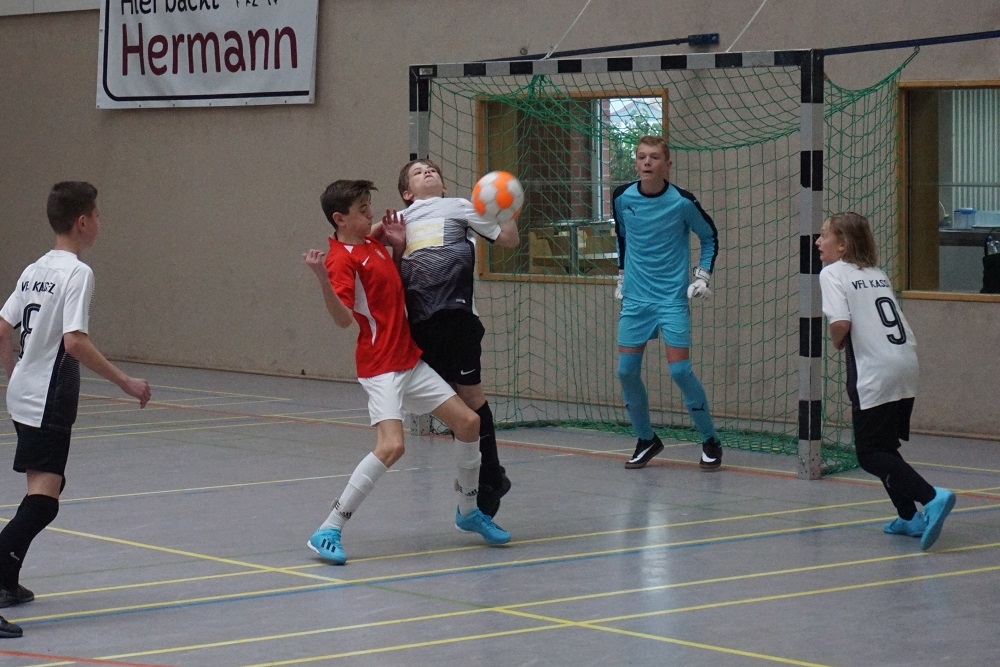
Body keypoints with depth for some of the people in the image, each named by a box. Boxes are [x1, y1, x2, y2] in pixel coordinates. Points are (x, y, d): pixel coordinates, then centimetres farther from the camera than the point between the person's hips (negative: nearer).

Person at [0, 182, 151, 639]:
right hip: (48, 404, -9)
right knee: (42, 501, -11)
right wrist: (125, 382, -21)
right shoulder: (77, 273, -14)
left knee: (47, 484, 22)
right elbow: (74, 341, -24)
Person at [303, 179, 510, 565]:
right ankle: (329, 532, -17)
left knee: (468, 422, 8)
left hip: (410, 361, 9)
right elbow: (344, 319, -26)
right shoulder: (343, 259, -15)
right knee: (391, 446, -25)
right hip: (381, 369, -9)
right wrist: (323, 280, -42)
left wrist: (398, 241, 11)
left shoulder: (374, 241, 10)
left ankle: (468, 511, 29)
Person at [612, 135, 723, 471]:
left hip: (673, 298, -4)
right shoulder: (622, 198, -1)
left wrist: (703, 275, -2)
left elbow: (710, 236, 5)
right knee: (627, 371, -1)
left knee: (680, 370, -10)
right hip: (635, 298, 4)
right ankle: (646, 440, 18)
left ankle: (710, 440, 6)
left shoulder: (682, 202, -11)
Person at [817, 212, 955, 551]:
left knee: (870, 454, -1)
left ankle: (931, 497, -18)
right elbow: (887, 317, 14)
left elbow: (841, 323, -17)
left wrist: (837, 342, 2)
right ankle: (909, 518, 18)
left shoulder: (833, 273, -3)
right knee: (885, 446, 20)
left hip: (875, 375, -8)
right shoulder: (877, 274, 19)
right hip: (906, 366, 8)